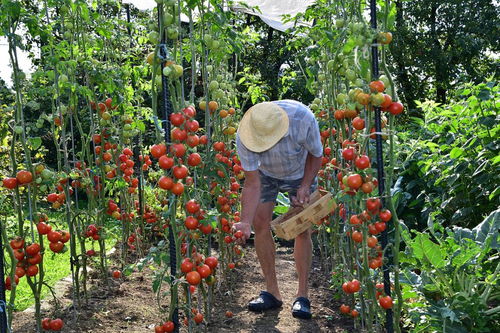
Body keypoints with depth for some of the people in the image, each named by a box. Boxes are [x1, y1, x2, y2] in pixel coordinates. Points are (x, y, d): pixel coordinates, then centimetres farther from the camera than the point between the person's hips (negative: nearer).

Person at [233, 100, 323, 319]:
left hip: (301, 172, -1)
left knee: (302, 229, -8)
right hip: (264, 173, 1)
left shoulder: (303, 119, -38)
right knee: (260, 224, -8)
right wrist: (246, 221, -37)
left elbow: (316, 154, -16)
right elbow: (252, 183, -28)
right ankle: (272, 292, 4)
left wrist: (305, 186, -21)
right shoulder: (244, 136, -35)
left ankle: (302, 295, 0)